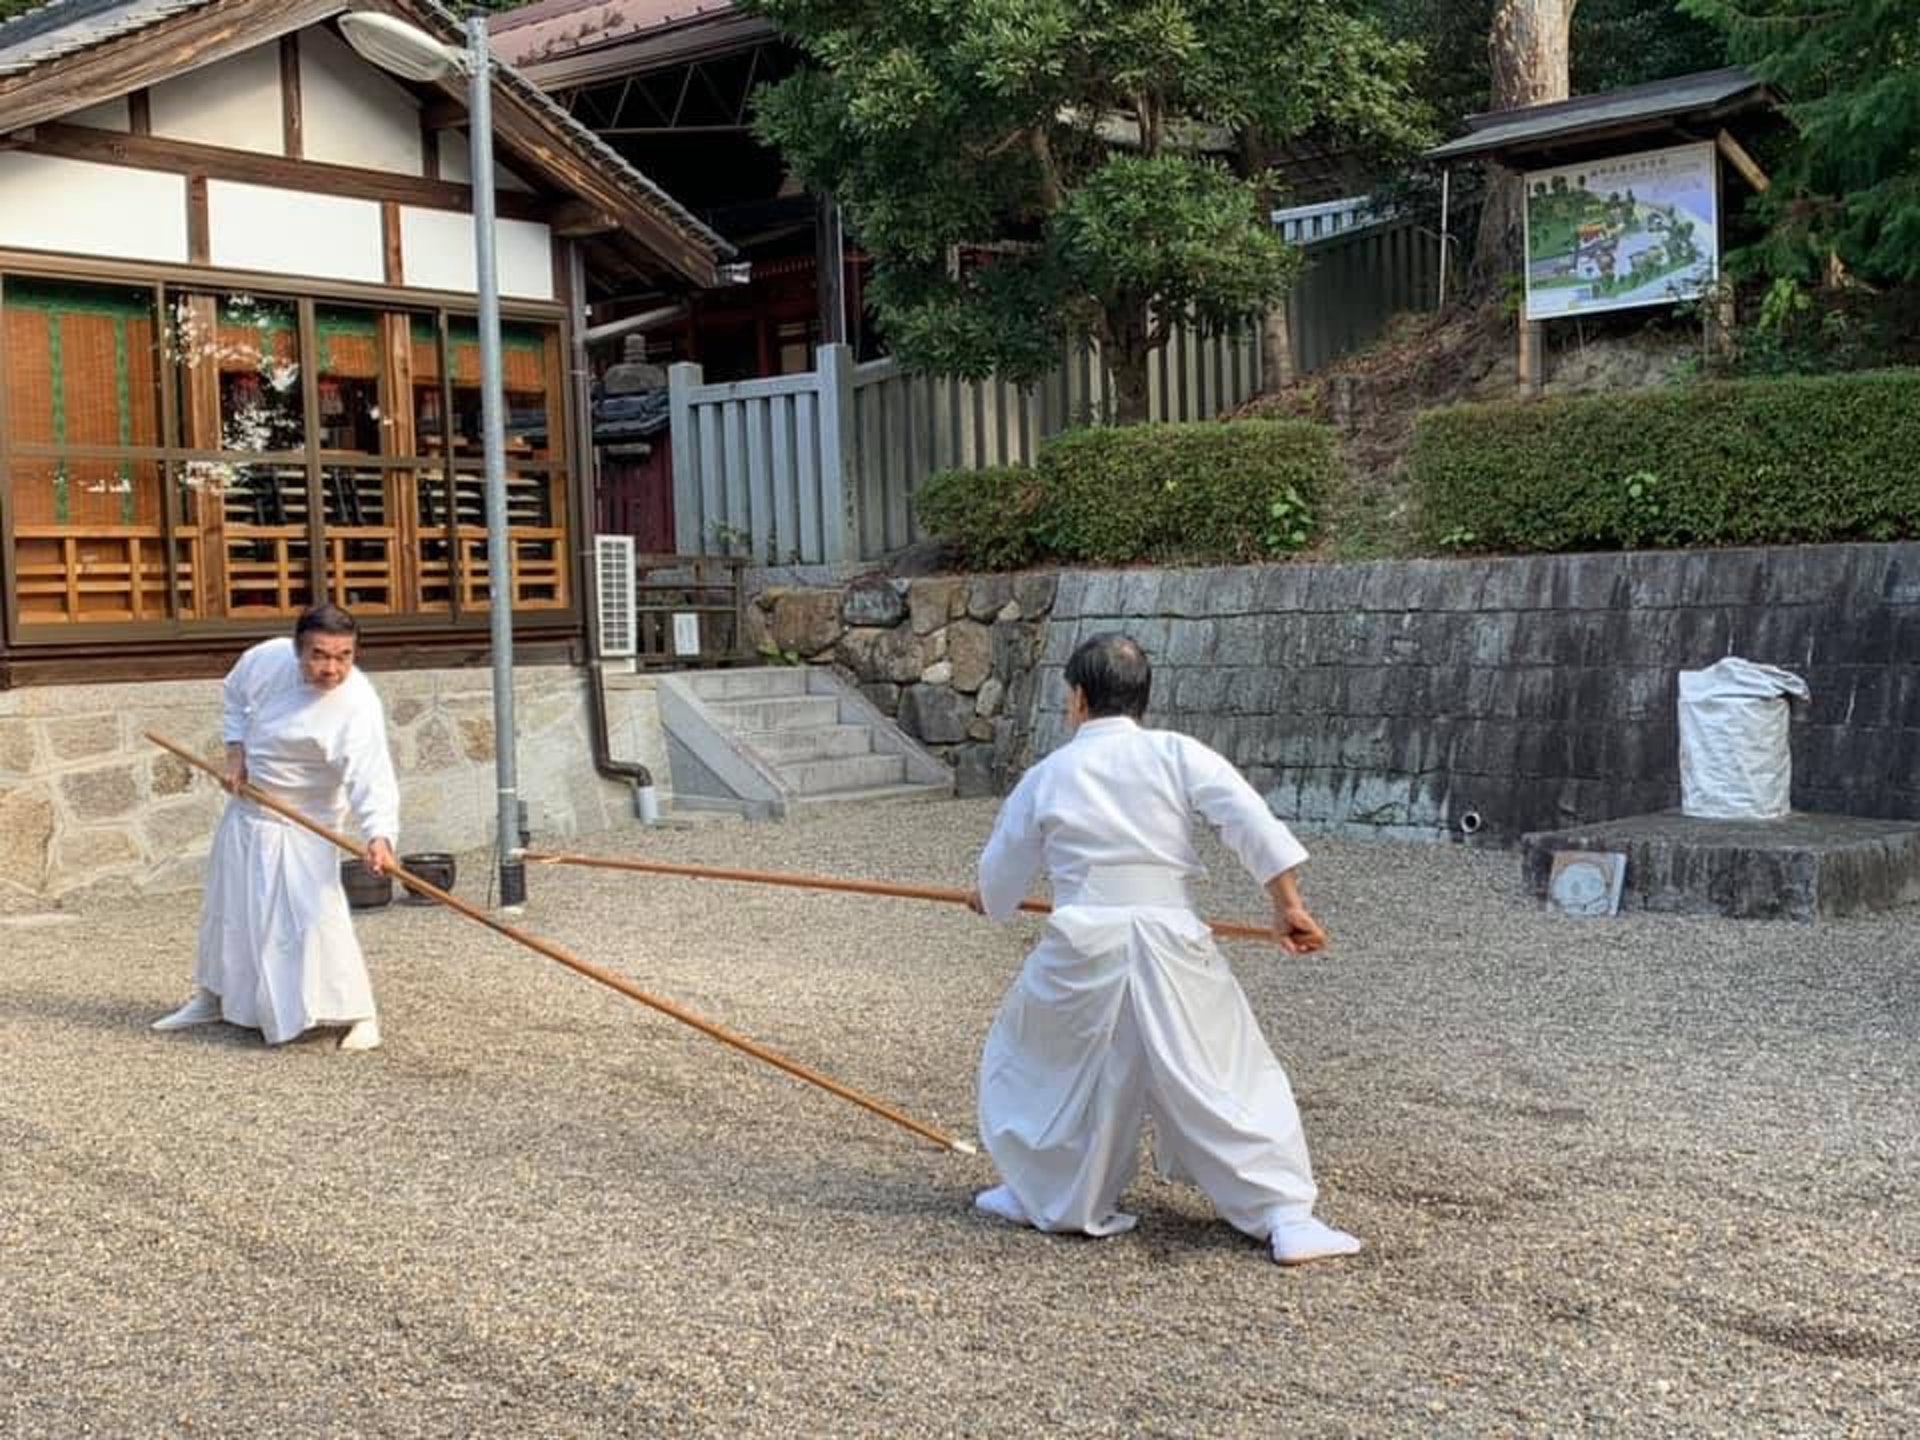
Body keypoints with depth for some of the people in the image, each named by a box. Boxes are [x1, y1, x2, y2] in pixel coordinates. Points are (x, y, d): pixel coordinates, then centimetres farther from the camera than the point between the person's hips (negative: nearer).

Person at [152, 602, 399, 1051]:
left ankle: (358, 1014, -10)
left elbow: (371, 778, -39)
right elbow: (233, 695, 8)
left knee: (312, 911, -21)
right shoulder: (267, 658, -15)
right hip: (247, 804, 6)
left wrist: (379, 836, -55)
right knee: (226, 902, 20)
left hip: (302, 821, -6)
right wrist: (235, 751, -3)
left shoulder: (358, 707, -31)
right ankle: (212, 997, 42)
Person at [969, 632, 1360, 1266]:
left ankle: (1048, 1195, 31)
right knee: (1232, 1076, 8)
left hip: (1082, 947, 0)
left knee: (1031, 1060, 24)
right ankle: (1286, 1218, 3)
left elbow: (1000, 878, 18)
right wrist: (1288, 904, -3)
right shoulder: (1176, 754, 2)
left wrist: (989, 899, 41)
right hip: (1171, 943, 0)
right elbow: (1251, 820, -8)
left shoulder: (1047, 775, 7)